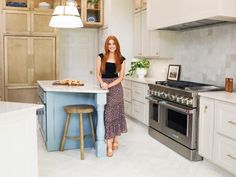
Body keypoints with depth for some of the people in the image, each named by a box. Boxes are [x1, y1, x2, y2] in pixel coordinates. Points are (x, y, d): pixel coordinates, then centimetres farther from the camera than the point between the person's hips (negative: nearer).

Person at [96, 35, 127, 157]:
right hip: (104, 87, 0)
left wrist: (109, 85, -13)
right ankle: (109, 145, 2)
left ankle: (115, 141, 21)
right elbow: (98, 74, 1)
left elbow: (121, 77, -2)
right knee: (107, 114, -1)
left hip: (116, 87, 1)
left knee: (116, 113, 5)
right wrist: (102, 83, -18)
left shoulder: (121, 59, 3)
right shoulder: (101, 57, 2)